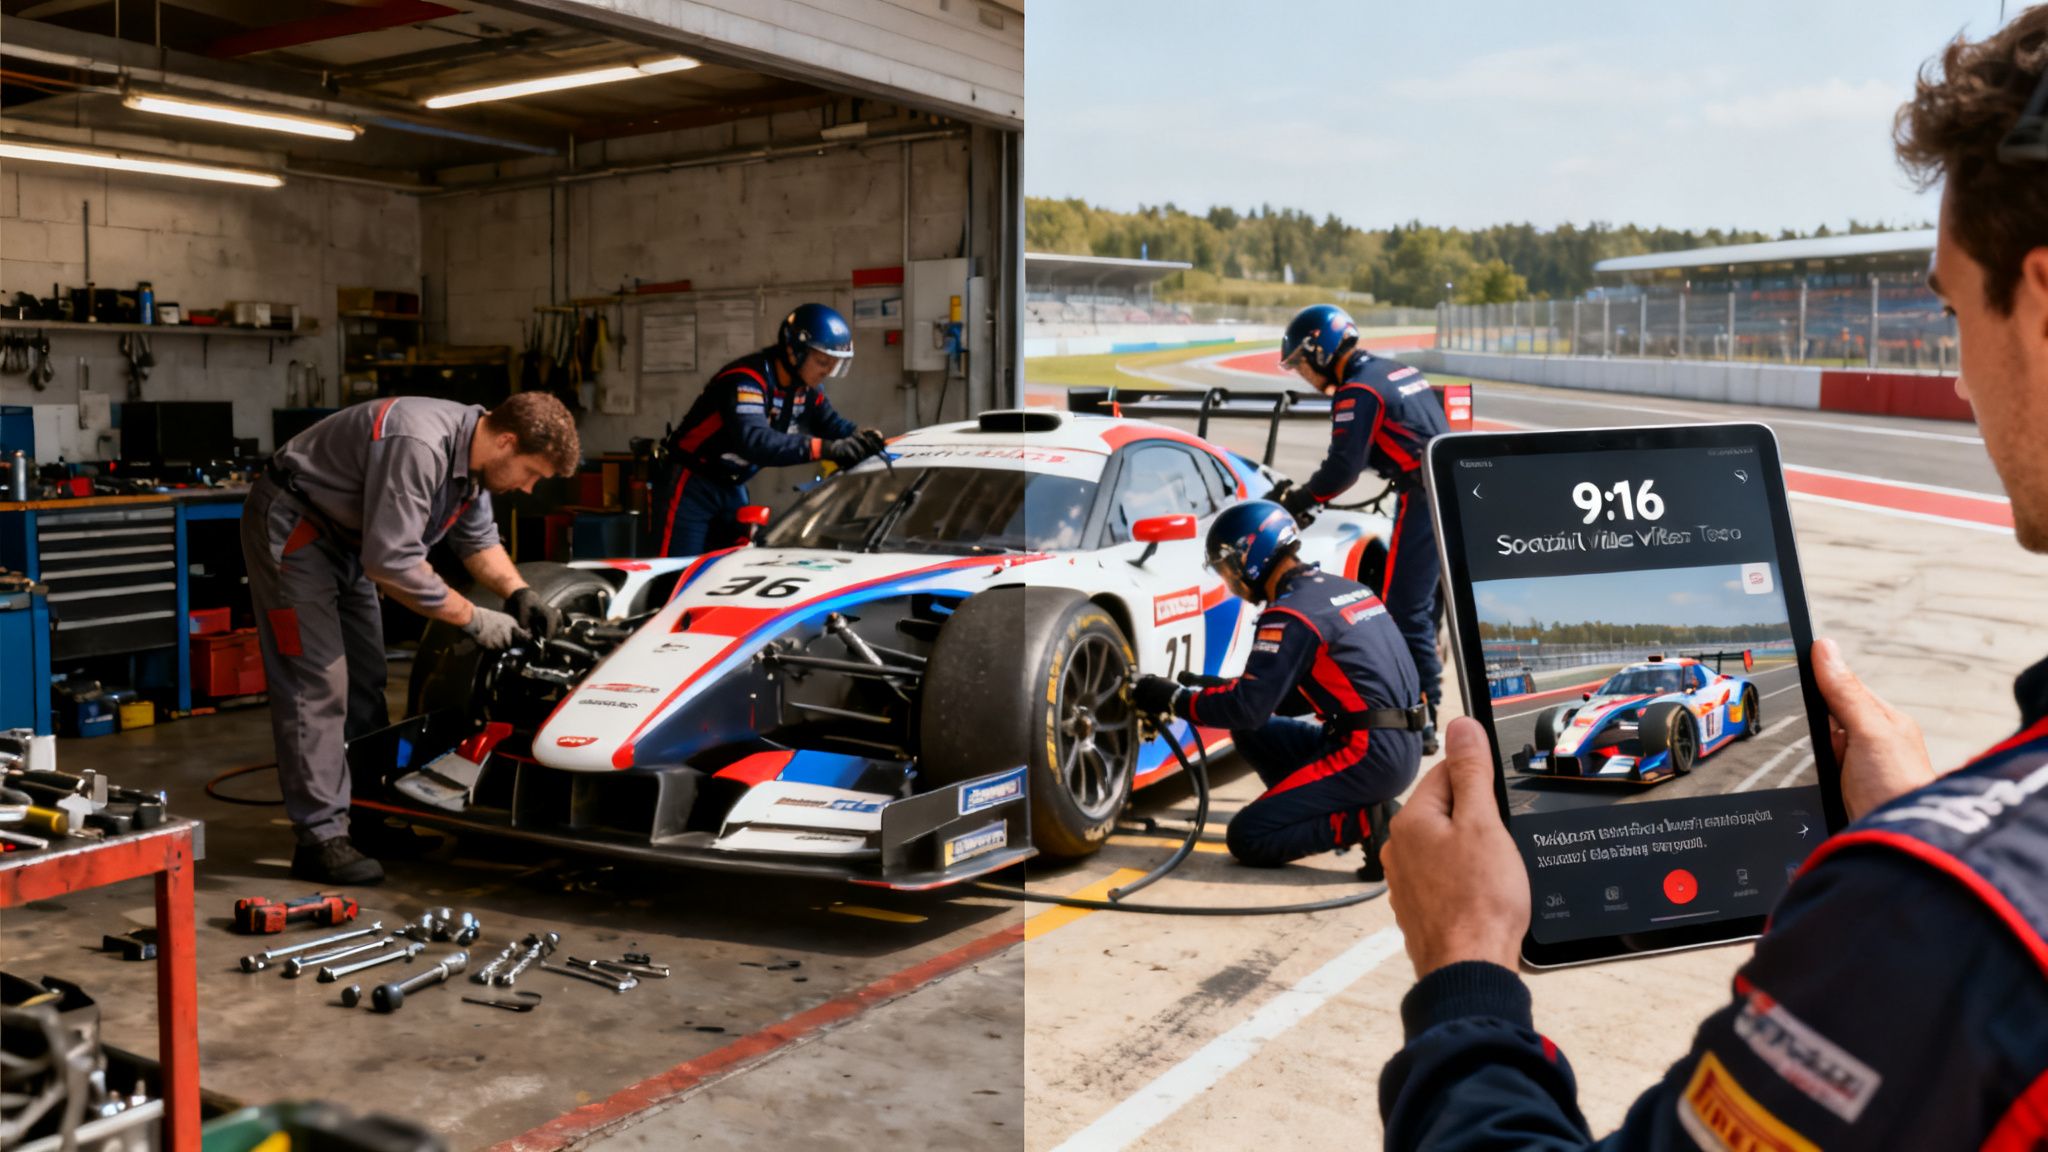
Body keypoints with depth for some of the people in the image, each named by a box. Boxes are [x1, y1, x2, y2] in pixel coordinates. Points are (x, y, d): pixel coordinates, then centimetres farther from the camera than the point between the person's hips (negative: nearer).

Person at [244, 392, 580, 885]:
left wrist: (521, 595, -7)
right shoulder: (419, 445, -34)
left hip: (347, 537, 10)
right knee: (317, 682, -12)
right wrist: (473, 619, -26)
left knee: (364, 681, 12)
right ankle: (320, 838, -7)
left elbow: (477, 539, 9)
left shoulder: (471, 452, -5)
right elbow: (392, 562, -34)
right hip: (292, 527, -10)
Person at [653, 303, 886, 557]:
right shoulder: (746, 379, -27)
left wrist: (861, 437, -20)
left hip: (732, 488, 8)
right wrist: (823, 448, -50)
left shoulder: (806, 389, 0)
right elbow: (753, 441, -42)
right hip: (693, 483, -8)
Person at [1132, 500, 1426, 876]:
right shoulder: (1347, 589, 14)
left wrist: (1175, 699, -3)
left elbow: (1248, 706, -17)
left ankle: (1367, 823, -11)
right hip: (1404, 746, 9)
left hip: (1368, 755, -9)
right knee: (1252, 735, 18)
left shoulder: (1290, 614, -13)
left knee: (1247, 838, -4)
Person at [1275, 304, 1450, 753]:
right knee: (1426, 606, 17)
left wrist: (1296, 502, -1)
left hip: (1424, 503, -10)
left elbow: (1343, 468, -15)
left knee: (1406, 612, -6)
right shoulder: (1399, 371, 17)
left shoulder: (1357, 391, -11)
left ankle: (1422, 722, -3)